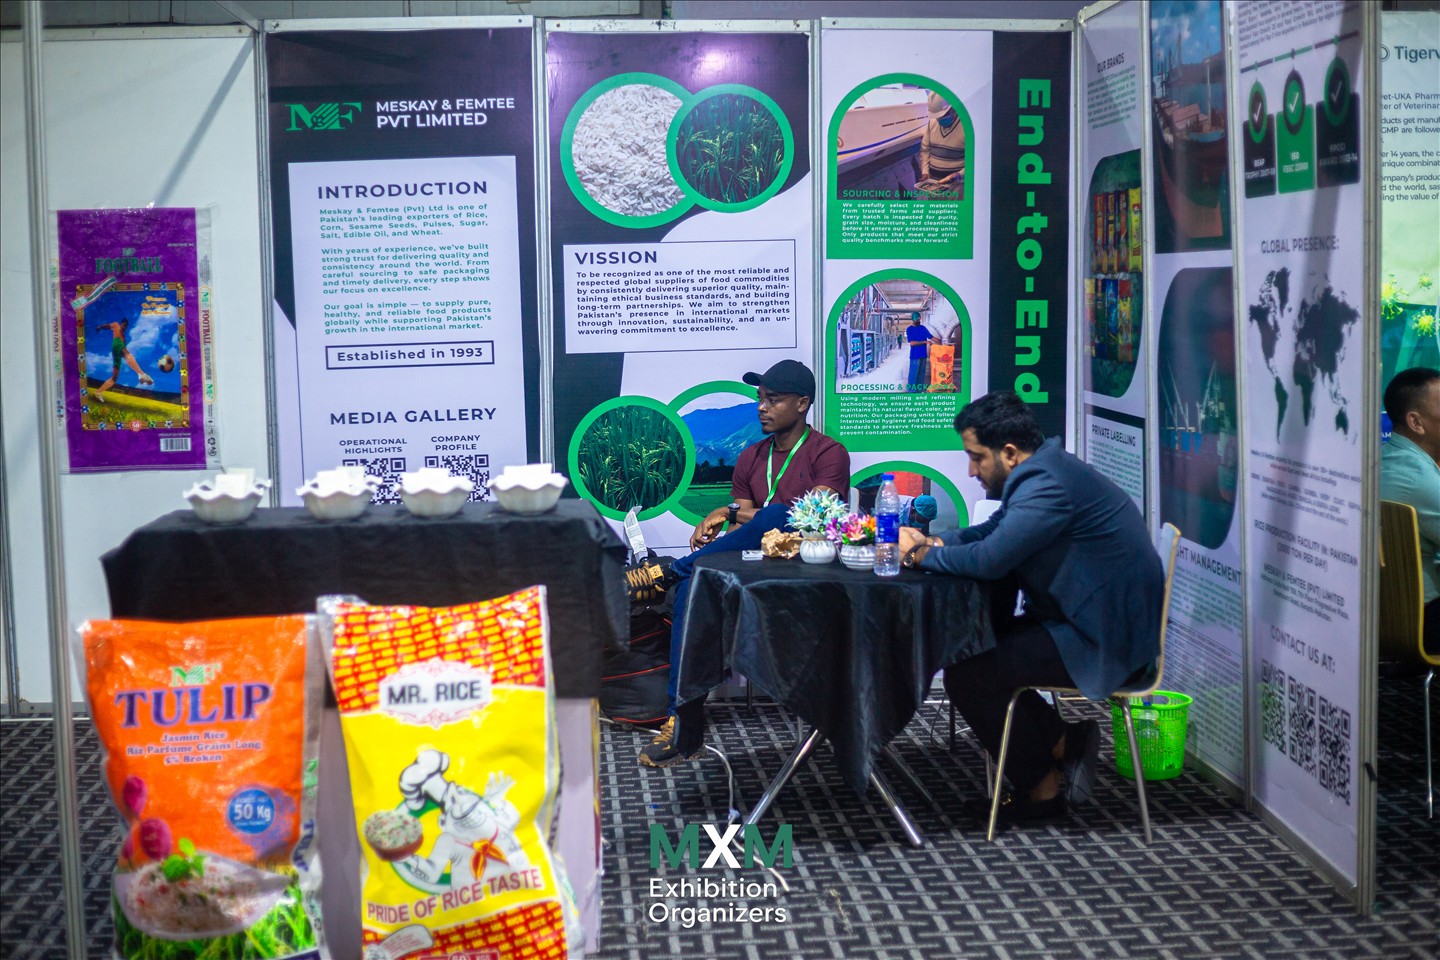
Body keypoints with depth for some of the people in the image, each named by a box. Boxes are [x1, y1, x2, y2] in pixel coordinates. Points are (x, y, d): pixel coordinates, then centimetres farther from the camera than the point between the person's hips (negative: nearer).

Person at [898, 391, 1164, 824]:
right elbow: (989, 532, 21)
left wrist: (923, 554, -13)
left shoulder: (1047, 484, -23)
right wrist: (931, 540, 3)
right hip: (1088, 622, 11)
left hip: (1106, 642, -11)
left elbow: (989, 559, -31)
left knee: (967, 674, -12)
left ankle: (1041, 788, 6)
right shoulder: (1042, 472, 11)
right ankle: (1061, 741, 15)